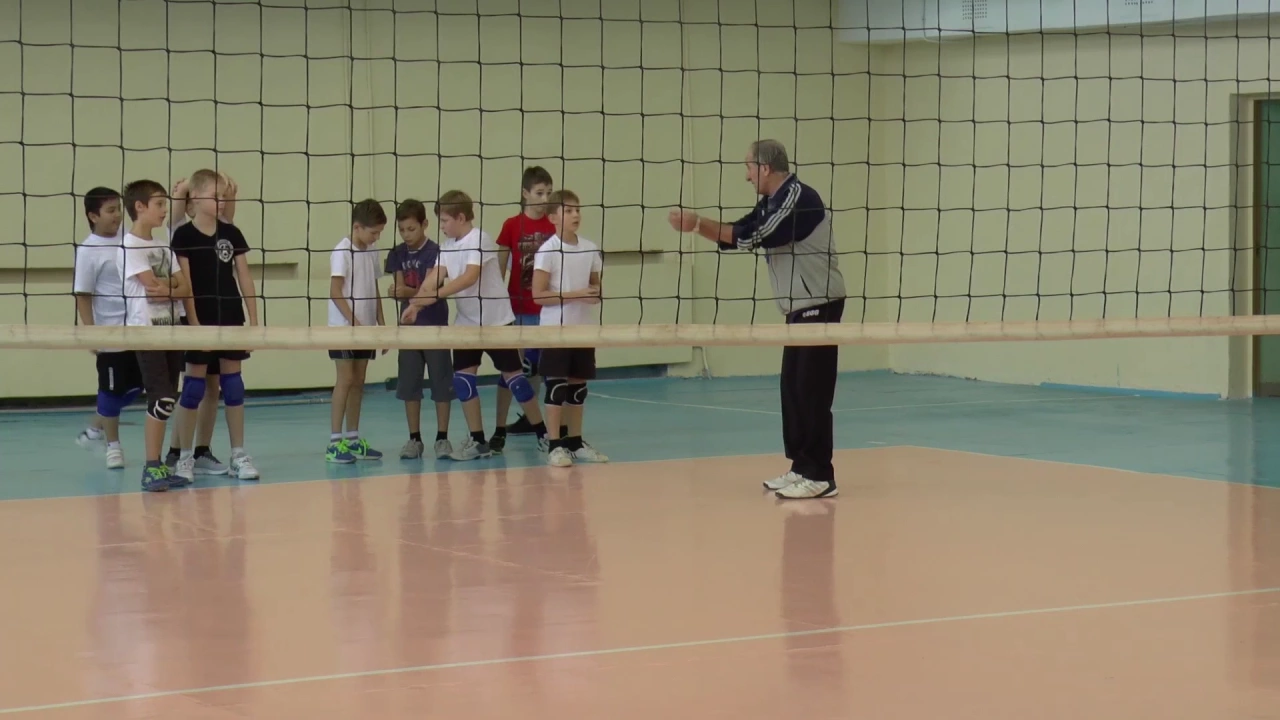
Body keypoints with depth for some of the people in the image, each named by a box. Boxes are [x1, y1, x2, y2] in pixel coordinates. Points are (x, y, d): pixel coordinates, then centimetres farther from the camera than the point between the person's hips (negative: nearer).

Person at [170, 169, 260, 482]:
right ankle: (185, 457, 6)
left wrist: (254, 320, 4)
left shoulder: (231, 233, 6)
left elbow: (244, 277, 8)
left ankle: (239, 455, 12)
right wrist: (194, 324, -14)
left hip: (231, 319, 4)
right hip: (200, 321, -4)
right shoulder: (184, 235, -7)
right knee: (194, 384, 0)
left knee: (232, 381, 7)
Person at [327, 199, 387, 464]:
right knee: (345, 381, -8)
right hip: (344, 328, -7)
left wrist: (381, 325, 11)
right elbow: (335, 292, -15)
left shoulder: (372, 252, 9)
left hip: (365, 328, 7)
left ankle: (353, 439, 15)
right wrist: (354, 322, -20)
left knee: (358, 383, 9)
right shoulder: (342, 252, -11)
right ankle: (335, 442, -6)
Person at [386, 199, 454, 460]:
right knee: (408, 384, 7)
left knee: (441, 382, 1)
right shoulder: (397, 254, 4)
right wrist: (396, 291, -24)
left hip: (435, 325, -5)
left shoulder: (434, 252, -10)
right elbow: (399, 287, -1)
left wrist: (408, 292, -34)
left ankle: (442, 437, 8)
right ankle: (414, 439, 15)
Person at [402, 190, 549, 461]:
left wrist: (435, 295, -37)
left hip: (496, 319, -7)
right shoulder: (448, 246, 5)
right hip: (467, 322, 7)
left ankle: (542, 433, 12)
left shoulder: (479, 240, -18)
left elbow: (469, 278, -30)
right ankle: (477, 440, 5)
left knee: (512, 373, -1)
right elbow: (436, 275, -6)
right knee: (462, 376, -1)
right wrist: (416, 303, -22)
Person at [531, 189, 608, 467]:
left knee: (579, 385, 10)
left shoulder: (590, 249, 5)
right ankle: (554, 445, -2)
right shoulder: (547, 251, -10)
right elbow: (539, 295, -14)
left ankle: (576, 442, 18)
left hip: (584, 327, 5)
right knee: (557, 385, -5)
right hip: (556, 328, -5)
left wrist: (596, 294, -7)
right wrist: (576, 294, -21)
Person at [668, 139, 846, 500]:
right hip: (800, 308, 10)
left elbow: (753, 237, -23)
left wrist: (697, 224, -22)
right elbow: (737, 236, 12)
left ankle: (820, 476, -9)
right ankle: (801, 467, 13)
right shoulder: (771, 203, 12)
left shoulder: (800, 198, -17)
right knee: (793, 389, 9)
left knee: (812, 392, -10)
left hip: (820, 305, -10)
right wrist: (697, 224, -4)